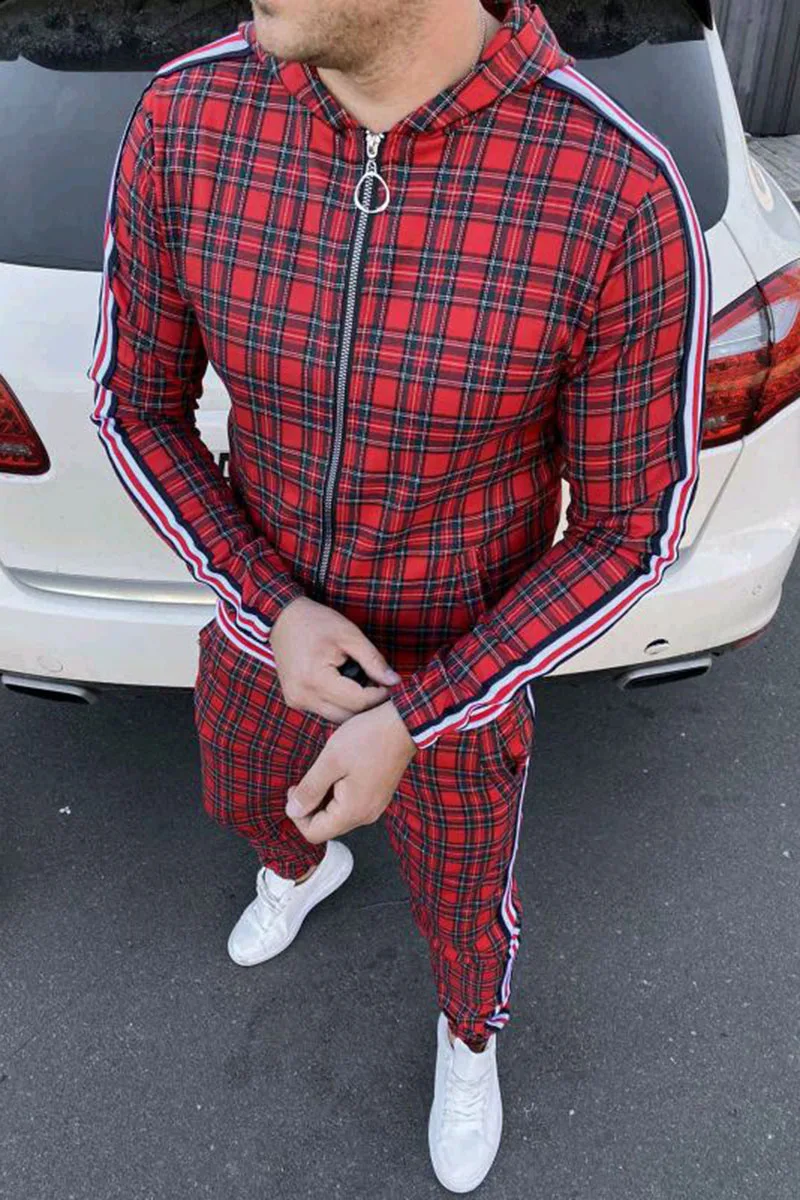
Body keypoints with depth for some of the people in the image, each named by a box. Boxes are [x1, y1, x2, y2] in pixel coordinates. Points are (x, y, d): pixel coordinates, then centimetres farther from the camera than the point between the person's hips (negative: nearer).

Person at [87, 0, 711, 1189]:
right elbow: (136, 403, -7)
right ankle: (304, 869, 75)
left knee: (461, 905, 24)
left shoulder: (626, 198, -32)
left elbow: (634, 525, -19)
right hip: (274, 633, 3)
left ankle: (469, 1033, 64)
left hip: (459, 675, -3)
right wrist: (272, 614, -22)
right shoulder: (184, 120, -21)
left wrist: (408, 729, -24)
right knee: (246, 800, 34)